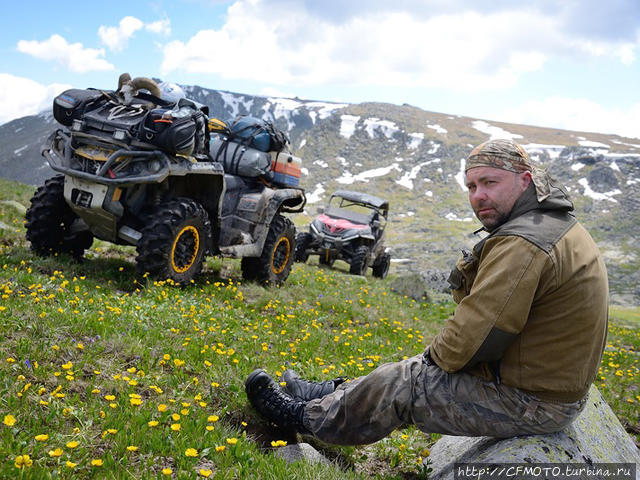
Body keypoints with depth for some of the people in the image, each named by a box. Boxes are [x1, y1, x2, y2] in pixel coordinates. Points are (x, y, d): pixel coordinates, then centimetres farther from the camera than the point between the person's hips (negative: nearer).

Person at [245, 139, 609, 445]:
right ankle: (326, 397, 33)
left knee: (401, 383, -1)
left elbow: (469, 341, -26)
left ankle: (307, 416, 21)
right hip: (556, 383, 10)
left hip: (531, 402, -9)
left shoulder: (523, 245, -27)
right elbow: (478, 301, 13)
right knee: (420, 367, 18)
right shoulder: (556, 224, 8)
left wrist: (439, 355, -7)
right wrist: (471, 268, -5)